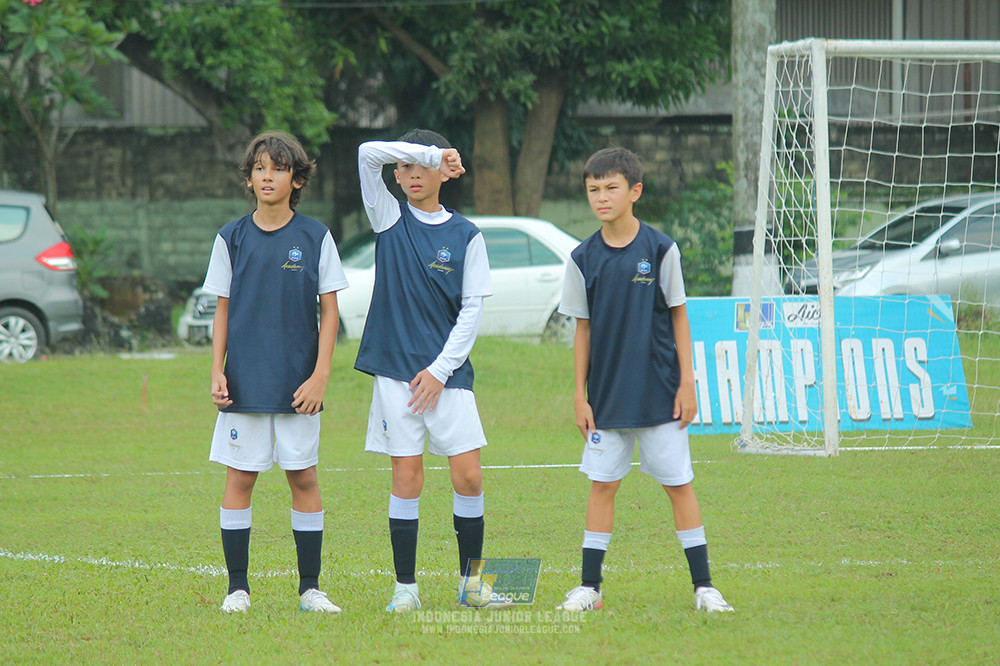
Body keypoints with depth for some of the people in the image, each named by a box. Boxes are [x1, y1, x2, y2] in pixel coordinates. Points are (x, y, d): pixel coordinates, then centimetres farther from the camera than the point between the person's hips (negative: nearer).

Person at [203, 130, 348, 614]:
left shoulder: (315, 238, 2)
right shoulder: (232, 239, 5)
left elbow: (329, 311, 3)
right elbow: (223, 311, 9)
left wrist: (320, 375, -6)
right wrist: (217, 371, 0)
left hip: (298, 384, -1)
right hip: (245, 382, 1)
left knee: (303, 478, 2)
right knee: (239, 478, 0)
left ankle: (310, 588, 8)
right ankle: (237, 587, 6)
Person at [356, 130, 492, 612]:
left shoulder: (466, 236, 6)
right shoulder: (390, 219, 6)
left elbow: (472, 310, 3)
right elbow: (367, 154, -7)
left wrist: (440, 370, -5)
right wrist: (432, 151, -8)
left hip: (448, 372, 0)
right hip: (395, 369, 0)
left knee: (468, 474, -5)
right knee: (407, 475, -2)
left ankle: (471, 578, 8)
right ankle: (405, 586, 5)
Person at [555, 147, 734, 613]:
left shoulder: (660, 249, -4)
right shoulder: (583, 259, 2)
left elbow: (678, 317, 0)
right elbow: (583, 329, 7)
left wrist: (686, 383, -3)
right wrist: (580, 395, 4)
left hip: (659, 392, -2)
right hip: (607, 395, 2)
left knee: (678, 484, 1)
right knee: (602, 484, 4)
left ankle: (703, 586, 6)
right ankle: (589, 587, 10)